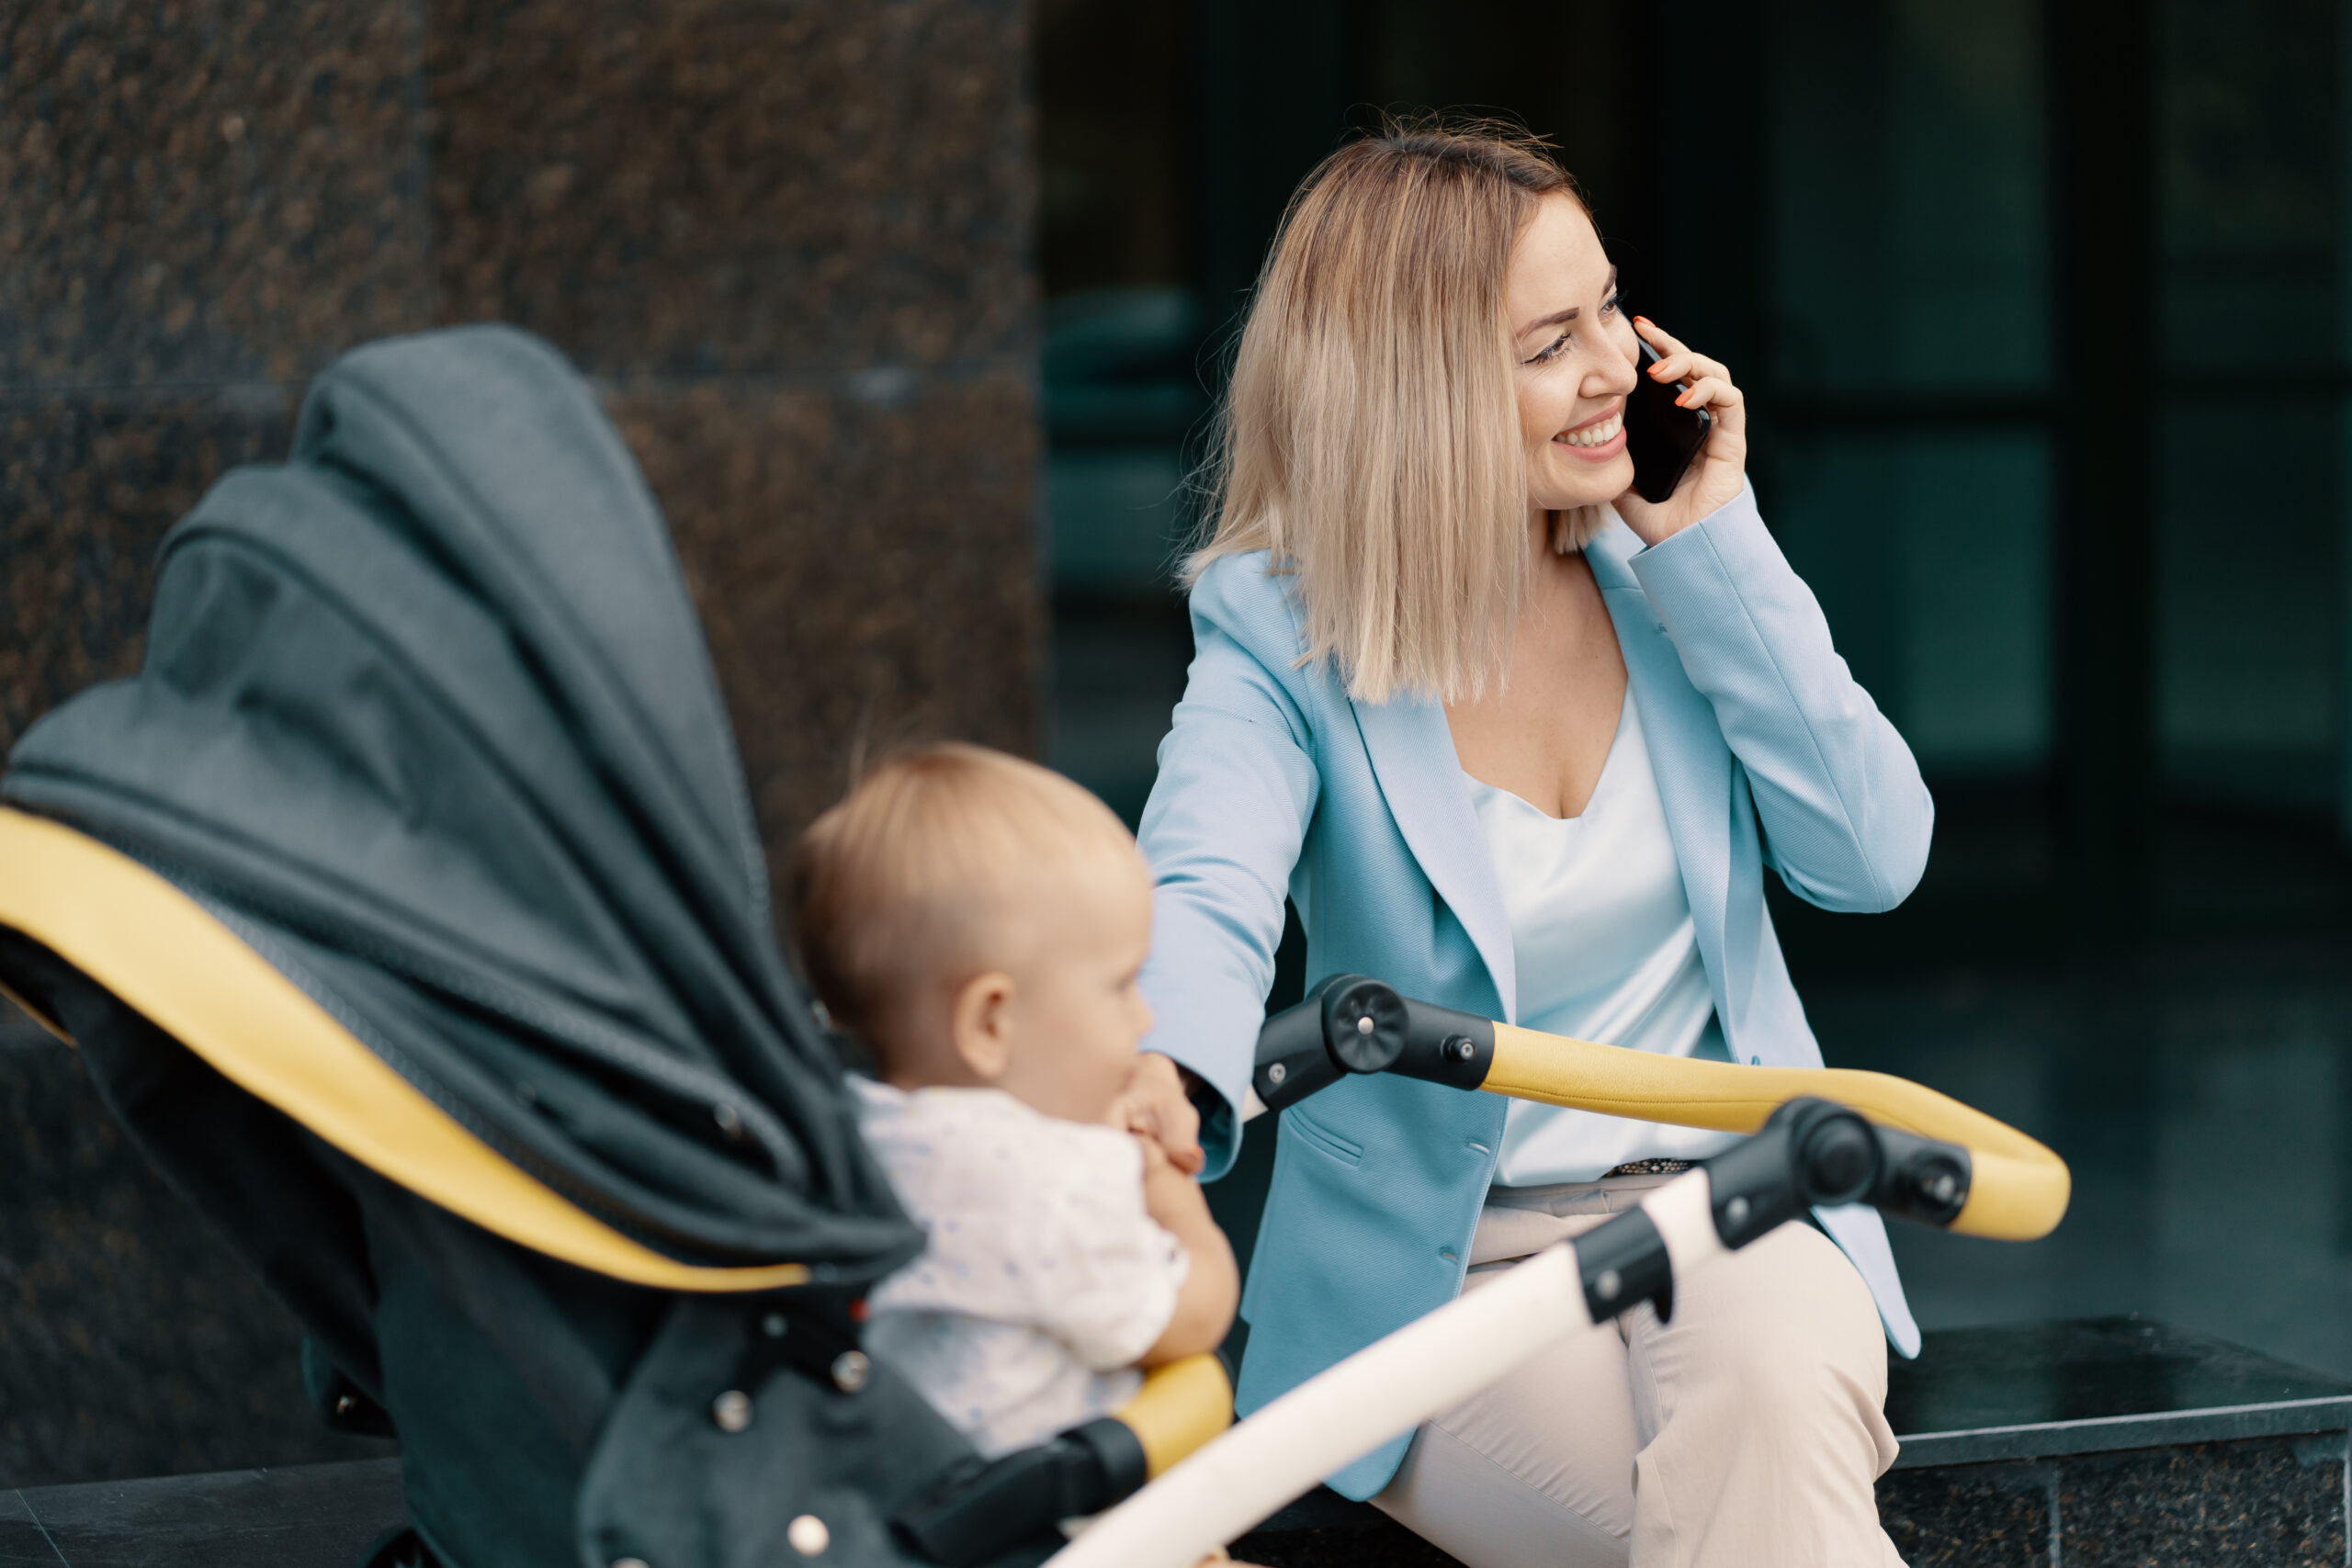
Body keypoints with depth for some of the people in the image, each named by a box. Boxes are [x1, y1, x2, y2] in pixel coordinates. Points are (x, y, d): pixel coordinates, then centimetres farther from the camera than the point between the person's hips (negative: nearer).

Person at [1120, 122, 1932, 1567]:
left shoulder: (1658, 564, 3)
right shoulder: (1281, 635, -8)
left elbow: (1872, 858, -3)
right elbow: (1205, 900, -26)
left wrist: (1711, 547, -8)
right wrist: (1161, 1084, -50)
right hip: (1440, 1271, -3)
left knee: (1776, 1407, -33)